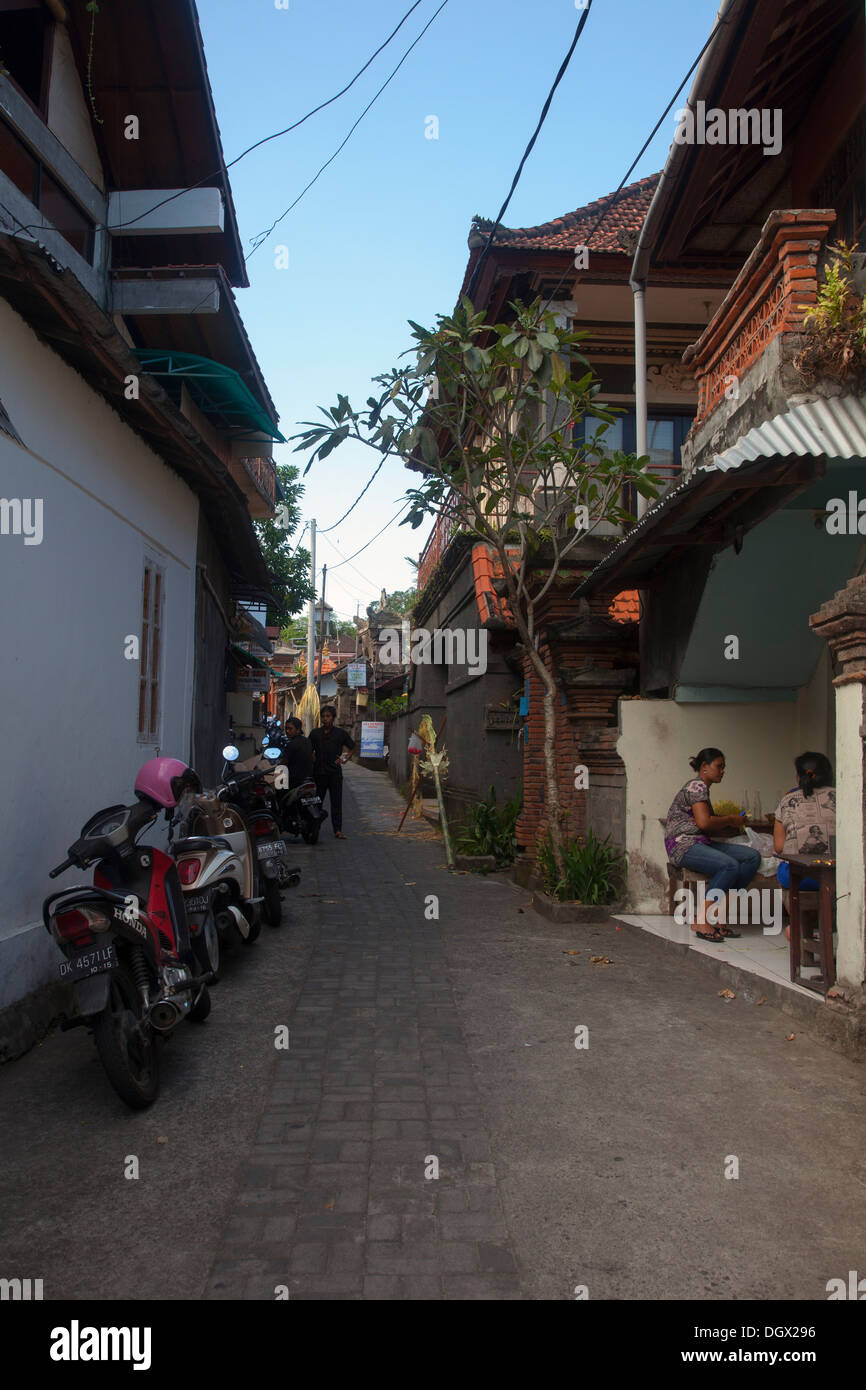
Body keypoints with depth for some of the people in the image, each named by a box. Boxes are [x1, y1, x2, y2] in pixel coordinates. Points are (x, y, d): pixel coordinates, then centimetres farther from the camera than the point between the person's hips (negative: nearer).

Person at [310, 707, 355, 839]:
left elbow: (353, 747, 13)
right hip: (318, 772, 2)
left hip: (335, 772, -1)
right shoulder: (315, 733, 8)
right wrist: (312, 759, 2)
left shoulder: (340, 733, 4)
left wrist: (345, 759, 1)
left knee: (336, 802, -2)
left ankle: (338, 830, -2)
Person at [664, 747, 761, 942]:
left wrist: (731, 821, 12)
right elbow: (704, 822, -21)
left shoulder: (702, 787, 22)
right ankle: (701, 920, -22)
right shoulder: (697, 786, -9)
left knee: (753, 857, -5)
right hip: (683, 844, -10)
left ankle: (717, 912, -9)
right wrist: (730, 820, -7)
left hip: (701, 843, 10)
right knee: (730, 865, -32)